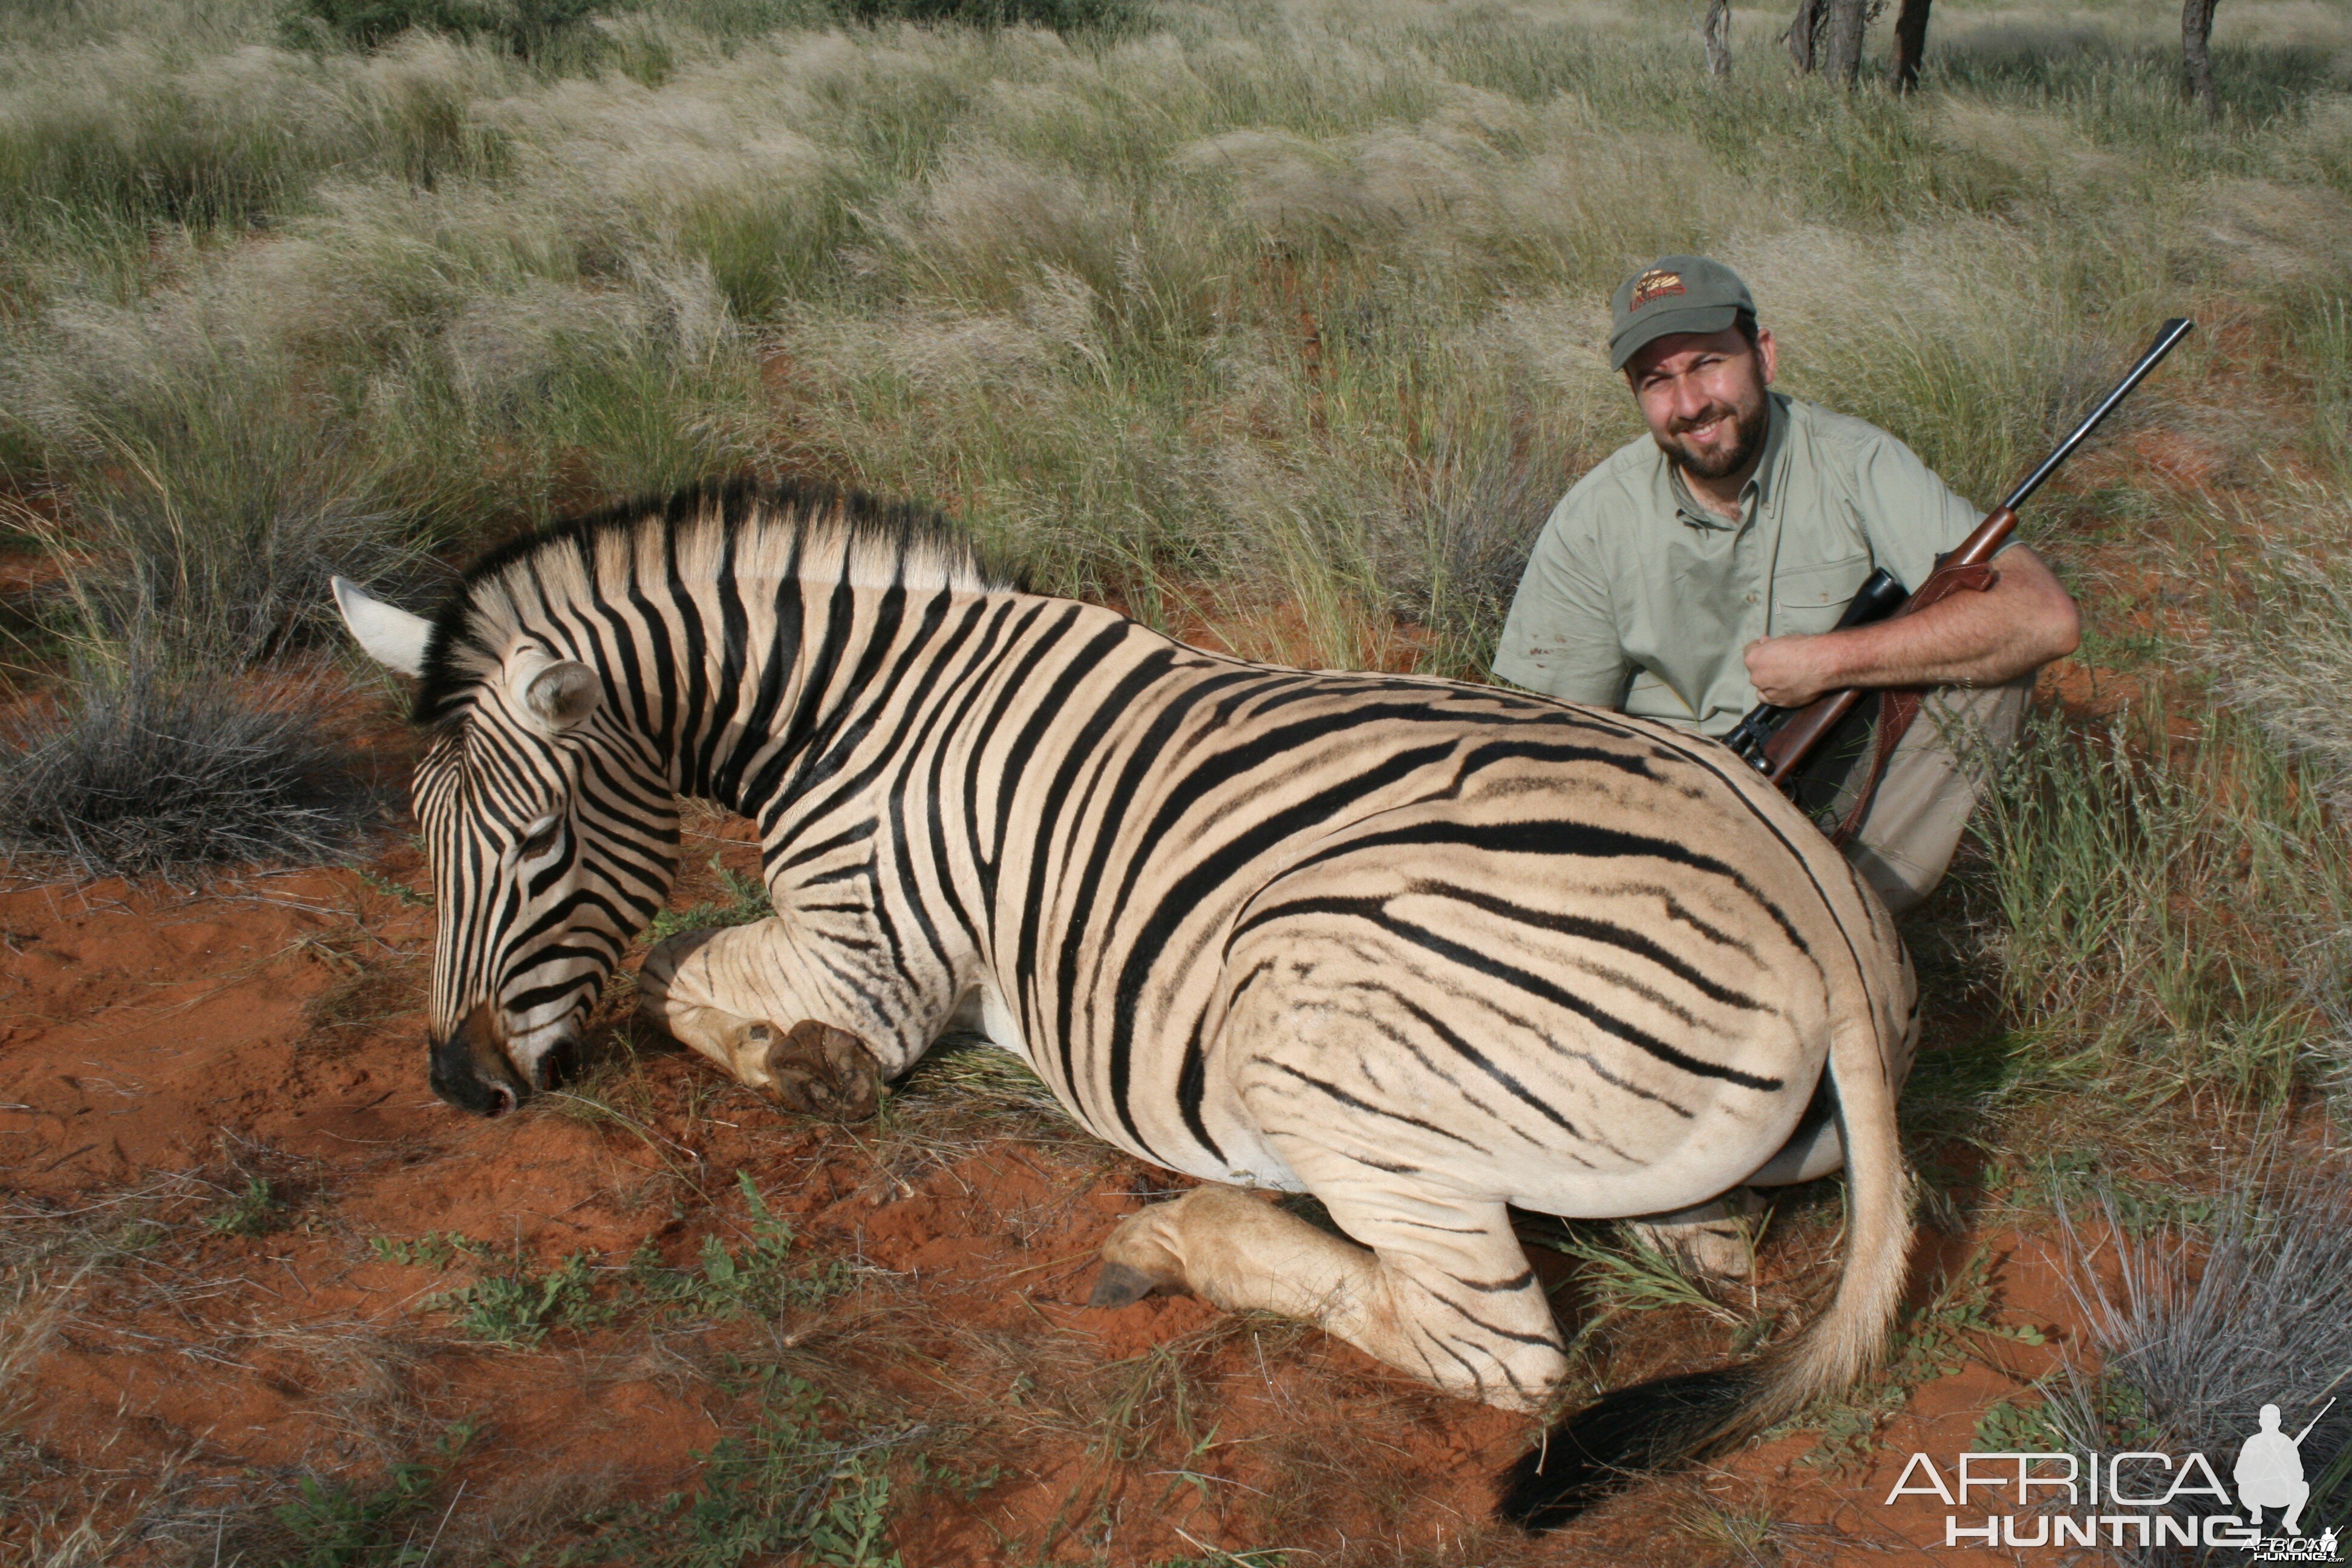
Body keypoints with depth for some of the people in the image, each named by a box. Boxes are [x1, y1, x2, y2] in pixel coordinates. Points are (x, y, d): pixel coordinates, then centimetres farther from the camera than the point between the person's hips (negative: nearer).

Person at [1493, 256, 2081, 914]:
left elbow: (2045, 618, -24)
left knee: (1985, 665, -24)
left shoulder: (1853, 465, -13)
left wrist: (1827, 660, -27)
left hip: (1844, 791, 1)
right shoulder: (1593, 519, -8)